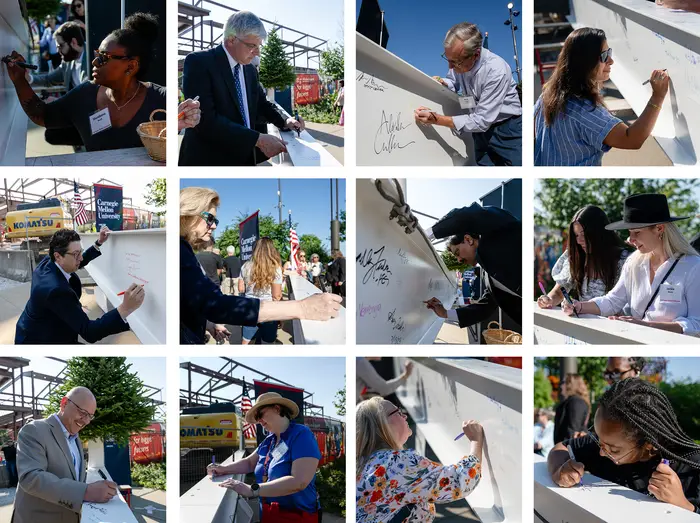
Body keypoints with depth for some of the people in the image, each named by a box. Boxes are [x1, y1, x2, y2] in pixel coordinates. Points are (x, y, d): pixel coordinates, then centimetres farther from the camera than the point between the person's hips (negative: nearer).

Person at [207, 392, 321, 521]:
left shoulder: (301, 435, -17)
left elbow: (299, 481, -29)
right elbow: (250, 463, 22)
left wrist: (252, 490, -32)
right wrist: (224, 469, 1)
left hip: (296, 517, -8)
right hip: (268, 515, 8)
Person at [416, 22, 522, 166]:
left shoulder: (497, 71, -28)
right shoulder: (459, 58, -10)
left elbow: (481, 121, -25)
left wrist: (437, 120, -29)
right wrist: (442, 83, -10)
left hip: (507, 130, -6)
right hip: (482, 130, 6)